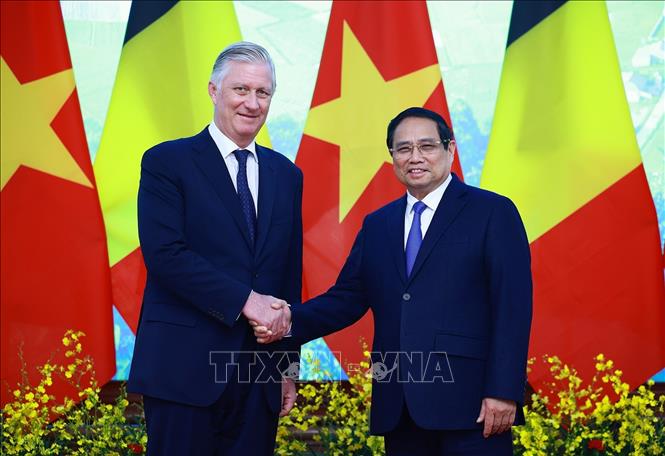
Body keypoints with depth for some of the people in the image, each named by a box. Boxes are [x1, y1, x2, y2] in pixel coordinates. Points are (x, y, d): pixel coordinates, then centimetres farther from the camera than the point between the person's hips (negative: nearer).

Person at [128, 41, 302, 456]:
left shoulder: (286, 174, 14)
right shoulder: (167, 162, -2)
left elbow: (290, 275, 15)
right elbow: (164, 254, -14)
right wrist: (245, 300, -18)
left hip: (260, 374, 5)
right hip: (185, 365, -4)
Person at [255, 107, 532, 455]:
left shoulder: (493, 212, 1)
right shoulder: (376, 225, 17)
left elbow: (513, 307, -6)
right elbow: (347, 298, 12)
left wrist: (503, 392, -14)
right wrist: (291, 320, -7)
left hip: (467, 403, -5)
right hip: (399, 408, 5)